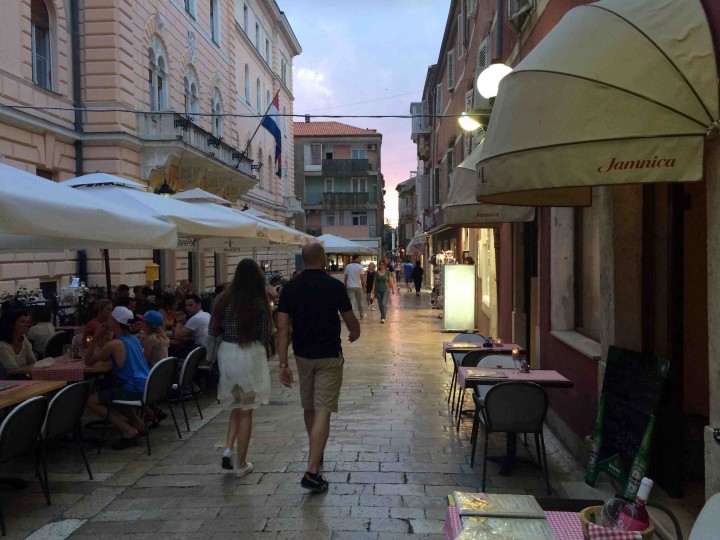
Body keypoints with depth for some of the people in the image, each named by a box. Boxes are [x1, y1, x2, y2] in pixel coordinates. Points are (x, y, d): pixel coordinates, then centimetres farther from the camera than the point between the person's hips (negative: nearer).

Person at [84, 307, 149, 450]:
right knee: (109, 392, 33)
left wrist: (96, 337, -1)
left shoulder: (114, 344, -13)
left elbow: (88, 361, -2)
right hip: (145, 386, 9)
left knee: (91, 401, -2)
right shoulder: (133, 339, 13)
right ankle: (137, 424, 21)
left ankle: (129, 431, -6)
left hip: (134, 389, -9)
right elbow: (106, 359, 22)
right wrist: (101, 338, 14)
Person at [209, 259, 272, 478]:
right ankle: (241, 464, 14)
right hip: (249, 355, -4)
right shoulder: (259, 303, -12)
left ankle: (228, 449, 8)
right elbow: (265, 337, -8)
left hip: (227, 353, 4)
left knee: (236, 406, 22)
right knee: (246, 411, 7)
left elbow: (213, 331, 3)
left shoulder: (223, 299, -2)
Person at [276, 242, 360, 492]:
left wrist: (283, 364, -3)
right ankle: (312, 472, -11)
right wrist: (355, 333, 24)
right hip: (329, 356, -4)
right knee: (322, 411, -5)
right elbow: (350, 320, 1)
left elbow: (282, 328, -6)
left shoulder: (290, 287, -2)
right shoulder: (334, 285, -9)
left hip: (302, 355, 4)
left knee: (309, 408, 19)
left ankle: (316, 455, 39)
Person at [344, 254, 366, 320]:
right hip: (358, 286, -1)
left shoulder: (348, 266, 1)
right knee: (359, 301, 13)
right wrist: (364, 286, 0)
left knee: (350, 301, 0)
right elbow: (362, 278, -8)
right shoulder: (360, 267, -6)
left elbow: (346, 278, 2)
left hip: (350, 287, 1)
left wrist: (345, 286, 11)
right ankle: (362, 315, 26)